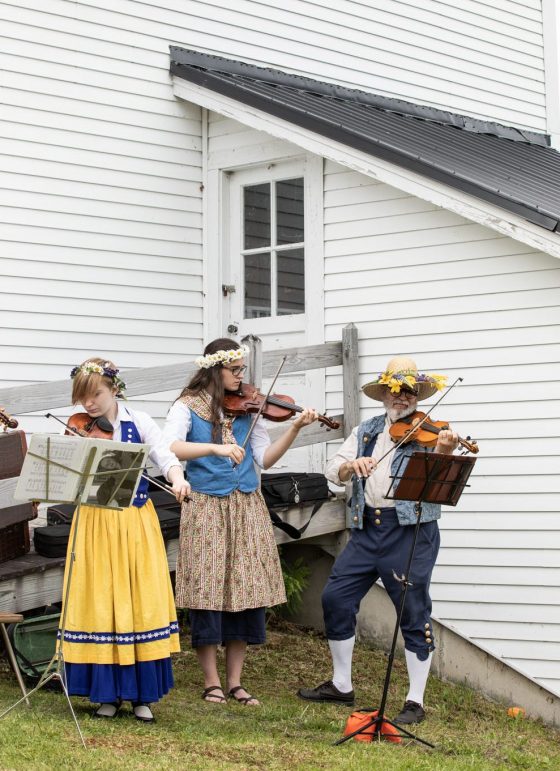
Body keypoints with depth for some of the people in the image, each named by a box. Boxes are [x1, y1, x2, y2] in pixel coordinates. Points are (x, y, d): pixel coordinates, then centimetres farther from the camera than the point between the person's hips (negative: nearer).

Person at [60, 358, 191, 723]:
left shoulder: (139, 423, 2)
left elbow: (165, 456, -8)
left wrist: (178, 479, -28)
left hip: (137, 524, 0)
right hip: (95, 524, 0)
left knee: (143, 603, -1)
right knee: (100, 604, 0)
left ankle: (143, 695, 8)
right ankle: (108, 693, 12)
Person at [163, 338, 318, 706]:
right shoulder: (188, 406, -1)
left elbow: (266, 458, 5)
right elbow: (170, 447, -19)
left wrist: (295, 428, -8)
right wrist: (215, 447, -30)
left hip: (247, 509, 4)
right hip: (207, 508, -4)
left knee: (246, 591, 2)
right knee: (208, 591, -4)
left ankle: (235, 681, 12)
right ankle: (212, 682, 8)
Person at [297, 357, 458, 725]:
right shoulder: (366, 431, 15)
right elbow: (333, 471, 8)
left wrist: (444, 454, -35)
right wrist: (351, 465, -14)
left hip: (411, 530, -5)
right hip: (367, 528, 5)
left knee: (414, 612, -4)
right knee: (336, 598, 5)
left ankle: (416, 702, 4)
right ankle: (341, 685, 20)